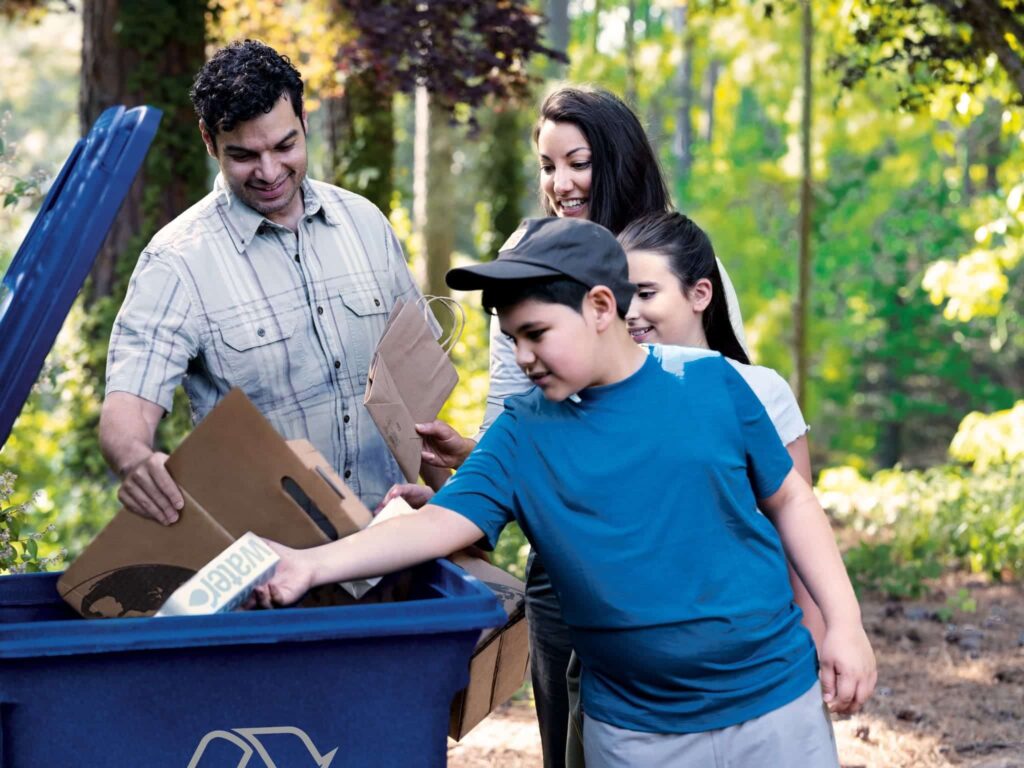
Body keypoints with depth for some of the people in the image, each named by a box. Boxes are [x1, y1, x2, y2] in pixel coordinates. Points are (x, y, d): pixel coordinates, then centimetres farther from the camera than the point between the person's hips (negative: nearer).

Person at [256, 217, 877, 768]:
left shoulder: (713, 384, -3)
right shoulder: (522, 434, -3)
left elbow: (789, 499, 5)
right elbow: (442, 524, -14)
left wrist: (844, 622, 0)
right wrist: (313, 564, -27)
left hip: (775, 703, 0)